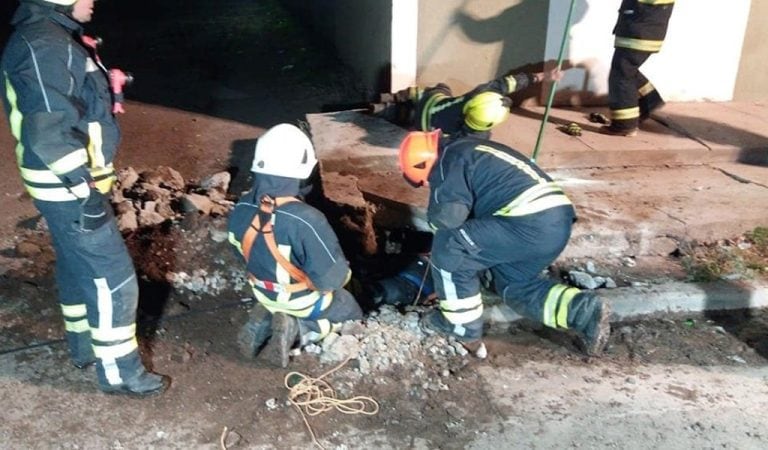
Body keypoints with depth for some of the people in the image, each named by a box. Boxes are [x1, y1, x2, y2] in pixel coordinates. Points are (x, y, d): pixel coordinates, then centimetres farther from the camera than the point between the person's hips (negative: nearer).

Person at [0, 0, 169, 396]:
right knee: (113, 277, -2)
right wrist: (86, 192, -24)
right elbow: (49, 131, -26)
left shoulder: (53, 37, 10)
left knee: (77, 267, 22)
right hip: (70, 189, -10)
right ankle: (119, 372, 11)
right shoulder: (42, 46, -22)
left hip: (67, 186, 10)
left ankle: (84, 347, 39)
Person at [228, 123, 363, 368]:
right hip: (304, 303, -5)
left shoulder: (241, 209, -17)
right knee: (352, 313, 23)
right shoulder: (307, 221, -38)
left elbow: (244, 255, 1)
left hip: (264, 295, 6)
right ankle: (296, 329, -2)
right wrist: (343, 273, -6)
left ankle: (264, 321, 7)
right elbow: (331, 278, -28)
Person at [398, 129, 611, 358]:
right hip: (558, 218, 10)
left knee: (448, 246, -3)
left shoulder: (449, 161, 0)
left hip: (531, 224, -10)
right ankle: (585, 311, 13)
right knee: (514, 285, 26)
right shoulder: (472, 150, 29)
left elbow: (446, 216, -11)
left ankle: (461, 326, 10)